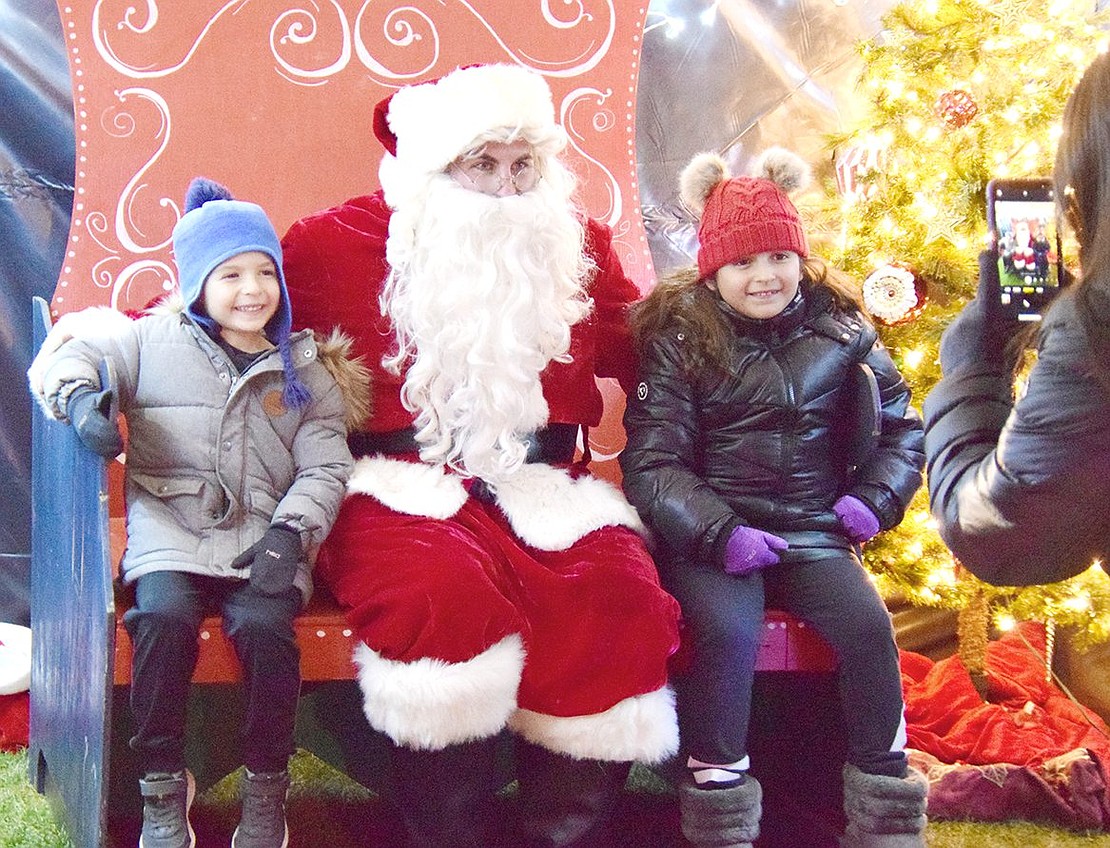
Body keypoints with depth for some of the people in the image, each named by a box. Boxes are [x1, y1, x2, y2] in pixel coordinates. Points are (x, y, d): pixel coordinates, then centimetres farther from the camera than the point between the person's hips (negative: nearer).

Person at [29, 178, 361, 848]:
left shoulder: (304, 371, 14)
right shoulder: (153, 342, 13)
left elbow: (325, 469, 7)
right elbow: (69, 351, 10)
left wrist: (291, 532, -10)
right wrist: (80, 395, -13)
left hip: (262, 544, 0)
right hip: (170, 534, 0)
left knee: (264, 624, -29)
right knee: (164, 617, -30)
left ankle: (267, 789, -9)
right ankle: (163, 786, -12)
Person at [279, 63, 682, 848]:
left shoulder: (576, 243, 14)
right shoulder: (341, 241, 5)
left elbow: (647, 354, 25)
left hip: (542, 487, 3)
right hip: (405, 484, -2)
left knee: (616, 591, -28)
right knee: (445, 589, -36)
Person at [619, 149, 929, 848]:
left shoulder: (839, 329, 8)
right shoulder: (679, 338, -1)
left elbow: (903, 426, 17)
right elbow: (652, 461, -7)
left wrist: (876, 498, -1)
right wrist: (719, 533, -21)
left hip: (812, 533, 3)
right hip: (711, 534, -2)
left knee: (868, 625, -22)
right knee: (728, 629, -30)